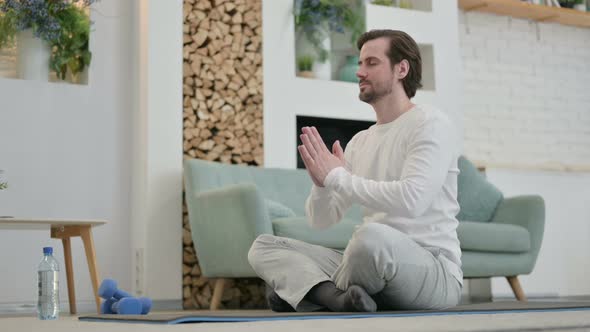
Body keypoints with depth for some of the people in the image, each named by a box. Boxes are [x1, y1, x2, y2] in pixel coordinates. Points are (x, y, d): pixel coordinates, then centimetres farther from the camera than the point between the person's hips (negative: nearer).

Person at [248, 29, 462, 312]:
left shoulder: (430, 124, -5)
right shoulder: (360, 142, 17)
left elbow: (411, 199, -24)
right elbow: (321, 219, 15)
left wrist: (338, 177, -16)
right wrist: (322, 182, -8)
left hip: (434, 272, -7)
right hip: (378, 268, 8)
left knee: (373, 236, -41)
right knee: (264, 246, -1)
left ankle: (306, 290, -13)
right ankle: (339, 297, -28)